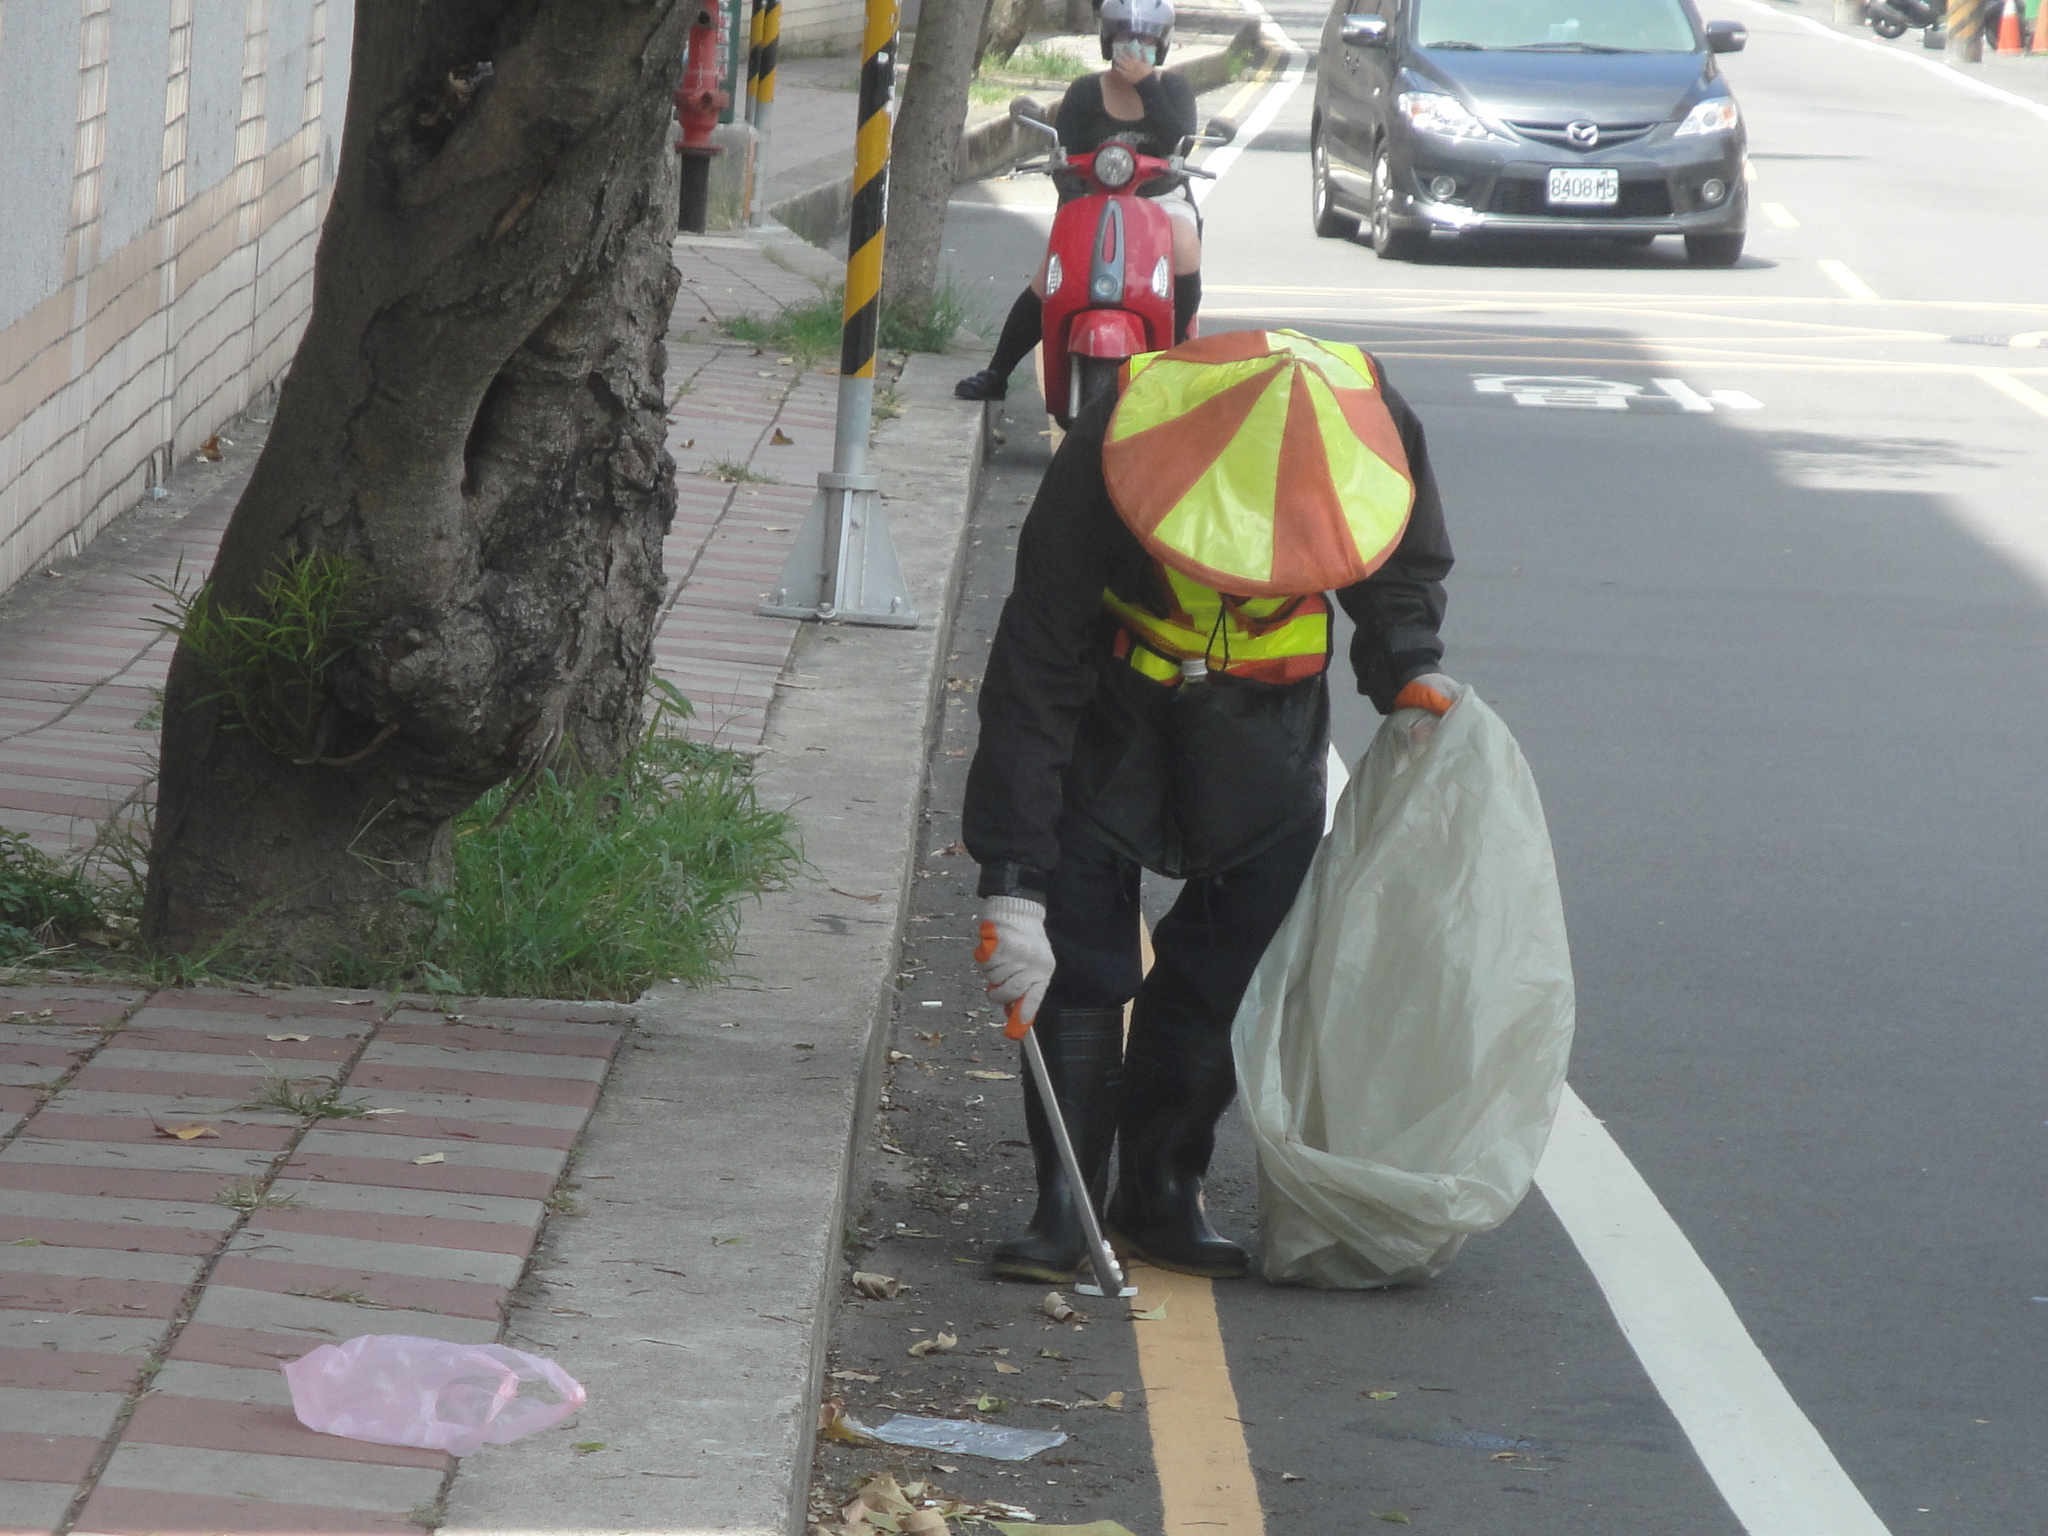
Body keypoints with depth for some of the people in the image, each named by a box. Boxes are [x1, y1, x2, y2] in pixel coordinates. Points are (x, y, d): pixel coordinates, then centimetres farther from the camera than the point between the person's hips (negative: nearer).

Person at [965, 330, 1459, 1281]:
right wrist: (1010, 879, -35)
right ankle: (1064, 1209, -3)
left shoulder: (1377, 429, -27)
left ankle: (1160, 1194, 10)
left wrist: (1405, 670, -19)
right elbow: (1032, 676, -32)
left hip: (1265, 707, 2)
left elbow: (1405, 572, 0)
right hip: (1113, 694, -2)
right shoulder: (1103, 462, -36)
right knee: (1078, 951, -11)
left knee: (1239, 953, -2)